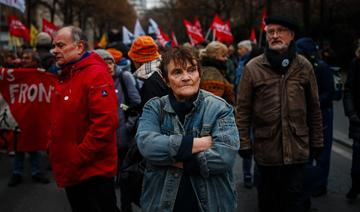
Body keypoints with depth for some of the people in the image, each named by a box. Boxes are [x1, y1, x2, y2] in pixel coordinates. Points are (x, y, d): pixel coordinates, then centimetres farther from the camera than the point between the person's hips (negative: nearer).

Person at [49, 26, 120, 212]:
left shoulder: (96, 75, -17)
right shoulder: (66, 76, 11)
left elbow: (106, 122, -26)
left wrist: (79, 158, -22)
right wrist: (53, 145, 9)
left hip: (93, 171, -9)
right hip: (71, 172, 9)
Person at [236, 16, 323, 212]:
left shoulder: (304, 67, 2)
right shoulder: (253, 68, -3)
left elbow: (314, 108, 7)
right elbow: (243, 110, -1)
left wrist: (317, 141, 9)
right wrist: (244, 142, -3)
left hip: (297, 148, 1)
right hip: (265, 147, 0)